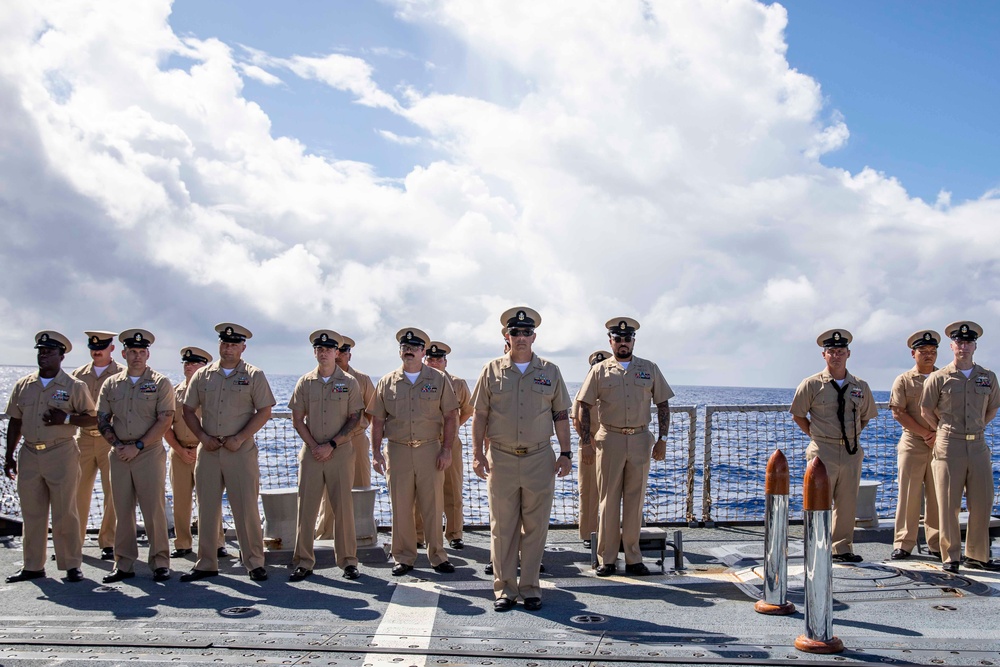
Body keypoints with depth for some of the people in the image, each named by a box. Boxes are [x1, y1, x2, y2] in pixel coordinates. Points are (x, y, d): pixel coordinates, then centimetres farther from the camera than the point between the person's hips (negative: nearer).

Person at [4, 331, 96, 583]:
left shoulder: (74, 387, 0)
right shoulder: (23, 385, 11)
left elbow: (92, 419, 0)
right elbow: (15, 422, 16)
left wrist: (66, 418, -16)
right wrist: (9, 455, 13)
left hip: (61, 454, -4)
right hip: (29, 455, 4)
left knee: (65, 513, -1)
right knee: (32, 514, 9)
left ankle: (72, 565, 7)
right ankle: (32, 566, 17)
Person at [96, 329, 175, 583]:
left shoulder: (160, 383, 1)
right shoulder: (111, 384, 12)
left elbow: (165, 420, -6)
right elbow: (102, 419, 12)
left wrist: (138, 446, -11)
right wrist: (116, 444, -4)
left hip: (150, 454, -4)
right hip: (119, 456, 4)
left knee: (154, 510, -4)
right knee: (122, 511, 7)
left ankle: (160, 562, 5)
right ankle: (123, 564, 14)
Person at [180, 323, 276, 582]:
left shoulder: (254, 376, 3)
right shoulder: (203, 375, 11)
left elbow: (264, 411, -3)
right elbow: (188, 410, 13)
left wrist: (239, 438, -11)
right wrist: (202, 436, -2)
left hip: (241, 451, -3)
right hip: (208, 451, 3)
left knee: (246, 508, -2)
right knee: (207, 508, 7)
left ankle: (254, 562, 8)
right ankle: (206, 564, 17)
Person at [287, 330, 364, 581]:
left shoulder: (349, 383, 3)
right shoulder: (305, 383, 8)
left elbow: (355, 419, -1)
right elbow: (298, 420, 7)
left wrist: (331, 445, -9)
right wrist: (314, 446, -5)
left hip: (341, 453, -2)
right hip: (311, 453, 2)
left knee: (343, 507, 0)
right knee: (306, 507, 1)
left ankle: (348, 561, 9)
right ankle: (303, 562, 9)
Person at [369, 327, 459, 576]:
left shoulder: (438, 380, 4)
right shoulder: (387, 383, 8)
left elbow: (450, 416, 3)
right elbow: (378, 420, 9)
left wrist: (446, 450, -5)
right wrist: (376, 453, 1)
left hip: (430, 449, -1)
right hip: (397, 450, 1)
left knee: (433, 506, 2)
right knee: (400, 507, 5)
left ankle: (437, 556, 13)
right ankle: (403, 557, 15)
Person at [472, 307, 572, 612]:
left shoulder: (550, 371, 8)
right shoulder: (492, 370, 5)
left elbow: (561, 415, 10)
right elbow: (480, 415, 5)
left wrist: (565, 453, 3)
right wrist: (478, 453, -3)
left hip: (540, 459, 1)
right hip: (501, 459, 0)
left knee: (535, 527, 4)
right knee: (502, 528, 4)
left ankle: (530, 589, 14)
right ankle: (505, 589, 13)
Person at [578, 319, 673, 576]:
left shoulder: (650, 369, 10)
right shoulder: (600, 370, 6)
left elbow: (663, 404, 12)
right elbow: (584, 406, 6)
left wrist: (663, 439, 4)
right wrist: (586, 439, -3)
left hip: (641, 441, 1)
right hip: (610, 439, -1)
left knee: (635, 501, 5)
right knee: (609, 500, 1)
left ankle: (633, 558, 12)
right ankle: (606, 559, 7)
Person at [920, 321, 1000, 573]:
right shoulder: (938, 378, 0)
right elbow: (926, 410, 7)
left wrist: (975, 429, 13)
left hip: (978, 445, 3)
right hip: (948, 447, -3)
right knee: (948, 505, -1)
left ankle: (977, 556, 17)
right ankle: (950, 557, 8)